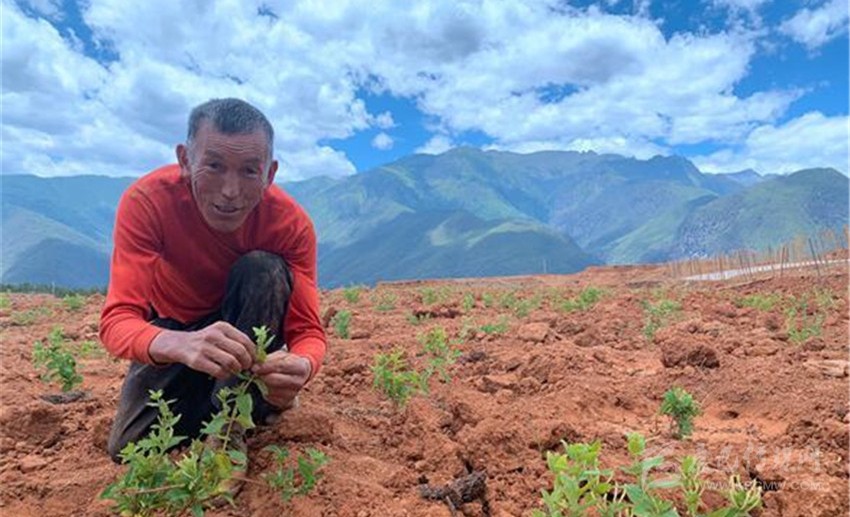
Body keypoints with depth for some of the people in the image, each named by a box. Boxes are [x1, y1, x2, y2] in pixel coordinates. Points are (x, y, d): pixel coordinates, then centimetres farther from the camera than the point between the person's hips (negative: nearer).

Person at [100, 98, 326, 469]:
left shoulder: (292, 223, -29)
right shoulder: (147, 200, -30)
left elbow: (308, 332, -28)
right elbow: (117, 320, -35)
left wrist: (301, 366, -54)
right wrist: (179, 344, -59)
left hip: (251, 325, 0)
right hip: (174, 330, 0)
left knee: (264, 269, -31)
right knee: (129, 447, -11)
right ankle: (204, 399, 18)